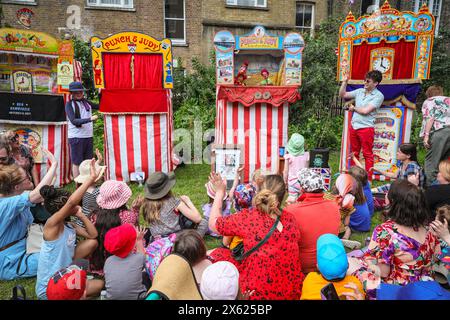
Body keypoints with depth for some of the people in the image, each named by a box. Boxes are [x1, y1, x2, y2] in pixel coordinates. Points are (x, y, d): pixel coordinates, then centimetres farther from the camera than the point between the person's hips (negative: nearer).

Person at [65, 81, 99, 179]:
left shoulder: (86, 102, 11)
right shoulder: (69, 104, -4)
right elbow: (73, 121, -17)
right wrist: (90, 119, -27)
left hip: (89, 136, 5)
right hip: (76, 137, -5)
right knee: (77, 163, 2)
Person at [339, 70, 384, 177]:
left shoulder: (378, 96, -9)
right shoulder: (360, 91, 10)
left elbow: (365, 111, -17)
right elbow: (342, 95, 15)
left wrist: (353, 108, -1)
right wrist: (345, 82, 3)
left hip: (366, 128, -6)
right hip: (353, 126, 6)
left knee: (368, 154, 1)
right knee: (354, 153, 15)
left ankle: (368, 179, 9)